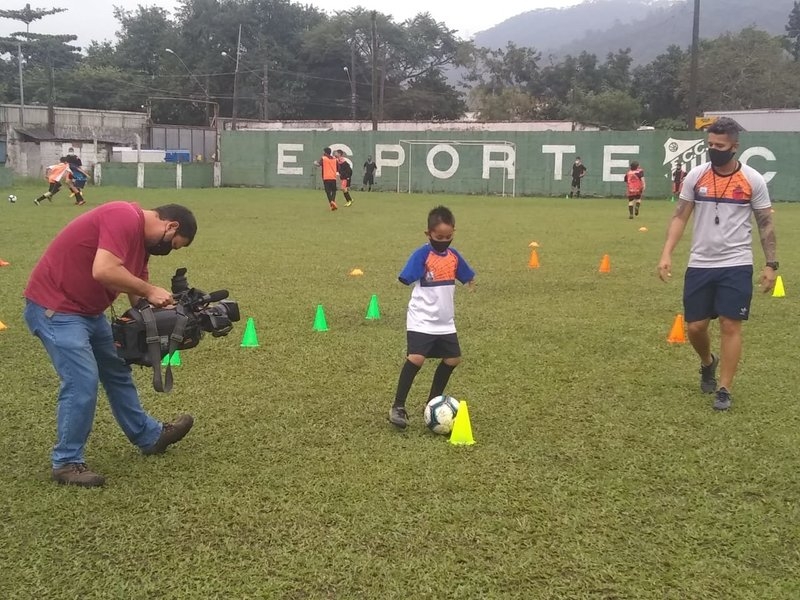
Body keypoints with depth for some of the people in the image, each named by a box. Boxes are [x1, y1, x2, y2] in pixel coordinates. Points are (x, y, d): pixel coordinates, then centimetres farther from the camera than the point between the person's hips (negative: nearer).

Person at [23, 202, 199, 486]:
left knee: (117, 371, 19)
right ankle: (67, 463, 2)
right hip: (54, 308, -11)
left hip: (88, 310, 11)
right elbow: (103, 271, -33)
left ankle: (149, 436, 34)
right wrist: (150, 290, -21)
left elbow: (137, 294, 12)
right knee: (82, 381, -13)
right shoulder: (125, 218, -21)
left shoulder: (142, 237, 11)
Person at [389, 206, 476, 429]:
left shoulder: (454, 256, 5)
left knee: (452, 359, 13)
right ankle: (398, 407, -11)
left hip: (445, 321, 7)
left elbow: (468, 278, 19)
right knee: (416, 358, -21)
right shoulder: (421, 255, -14)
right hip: (421, 320, -7)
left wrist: (471, 284, 3)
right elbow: (406, 280, -22)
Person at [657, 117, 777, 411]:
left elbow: (765, 224, 2)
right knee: (695, 326, 5)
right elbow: (680, 217, 4)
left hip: (736, 265, -2)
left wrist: (771, 264, -2)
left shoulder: (753, 180, -5)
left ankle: (725, 389, 7)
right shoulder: (695, 176, -1)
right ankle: (708, 363, 37)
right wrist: (666, 254, -6)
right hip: (700, 264, 2)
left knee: (730, 325, -4)